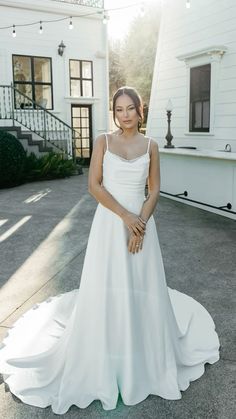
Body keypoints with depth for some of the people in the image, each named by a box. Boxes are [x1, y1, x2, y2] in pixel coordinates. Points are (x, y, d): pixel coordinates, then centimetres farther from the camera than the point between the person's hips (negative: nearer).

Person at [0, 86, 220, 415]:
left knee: (142, 287, 8)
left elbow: (154, 190, 4)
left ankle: (144, 355, 33)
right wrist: (125, 216, -15)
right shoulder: (103, 141, -1)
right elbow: (94, 185, -7)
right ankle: (105, 361, 24)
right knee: (106, 287, 3)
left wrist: (141, 222, -11)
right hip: (109, 222, -1)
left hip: (141, 222, 2)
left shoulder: (150, 146, 4)